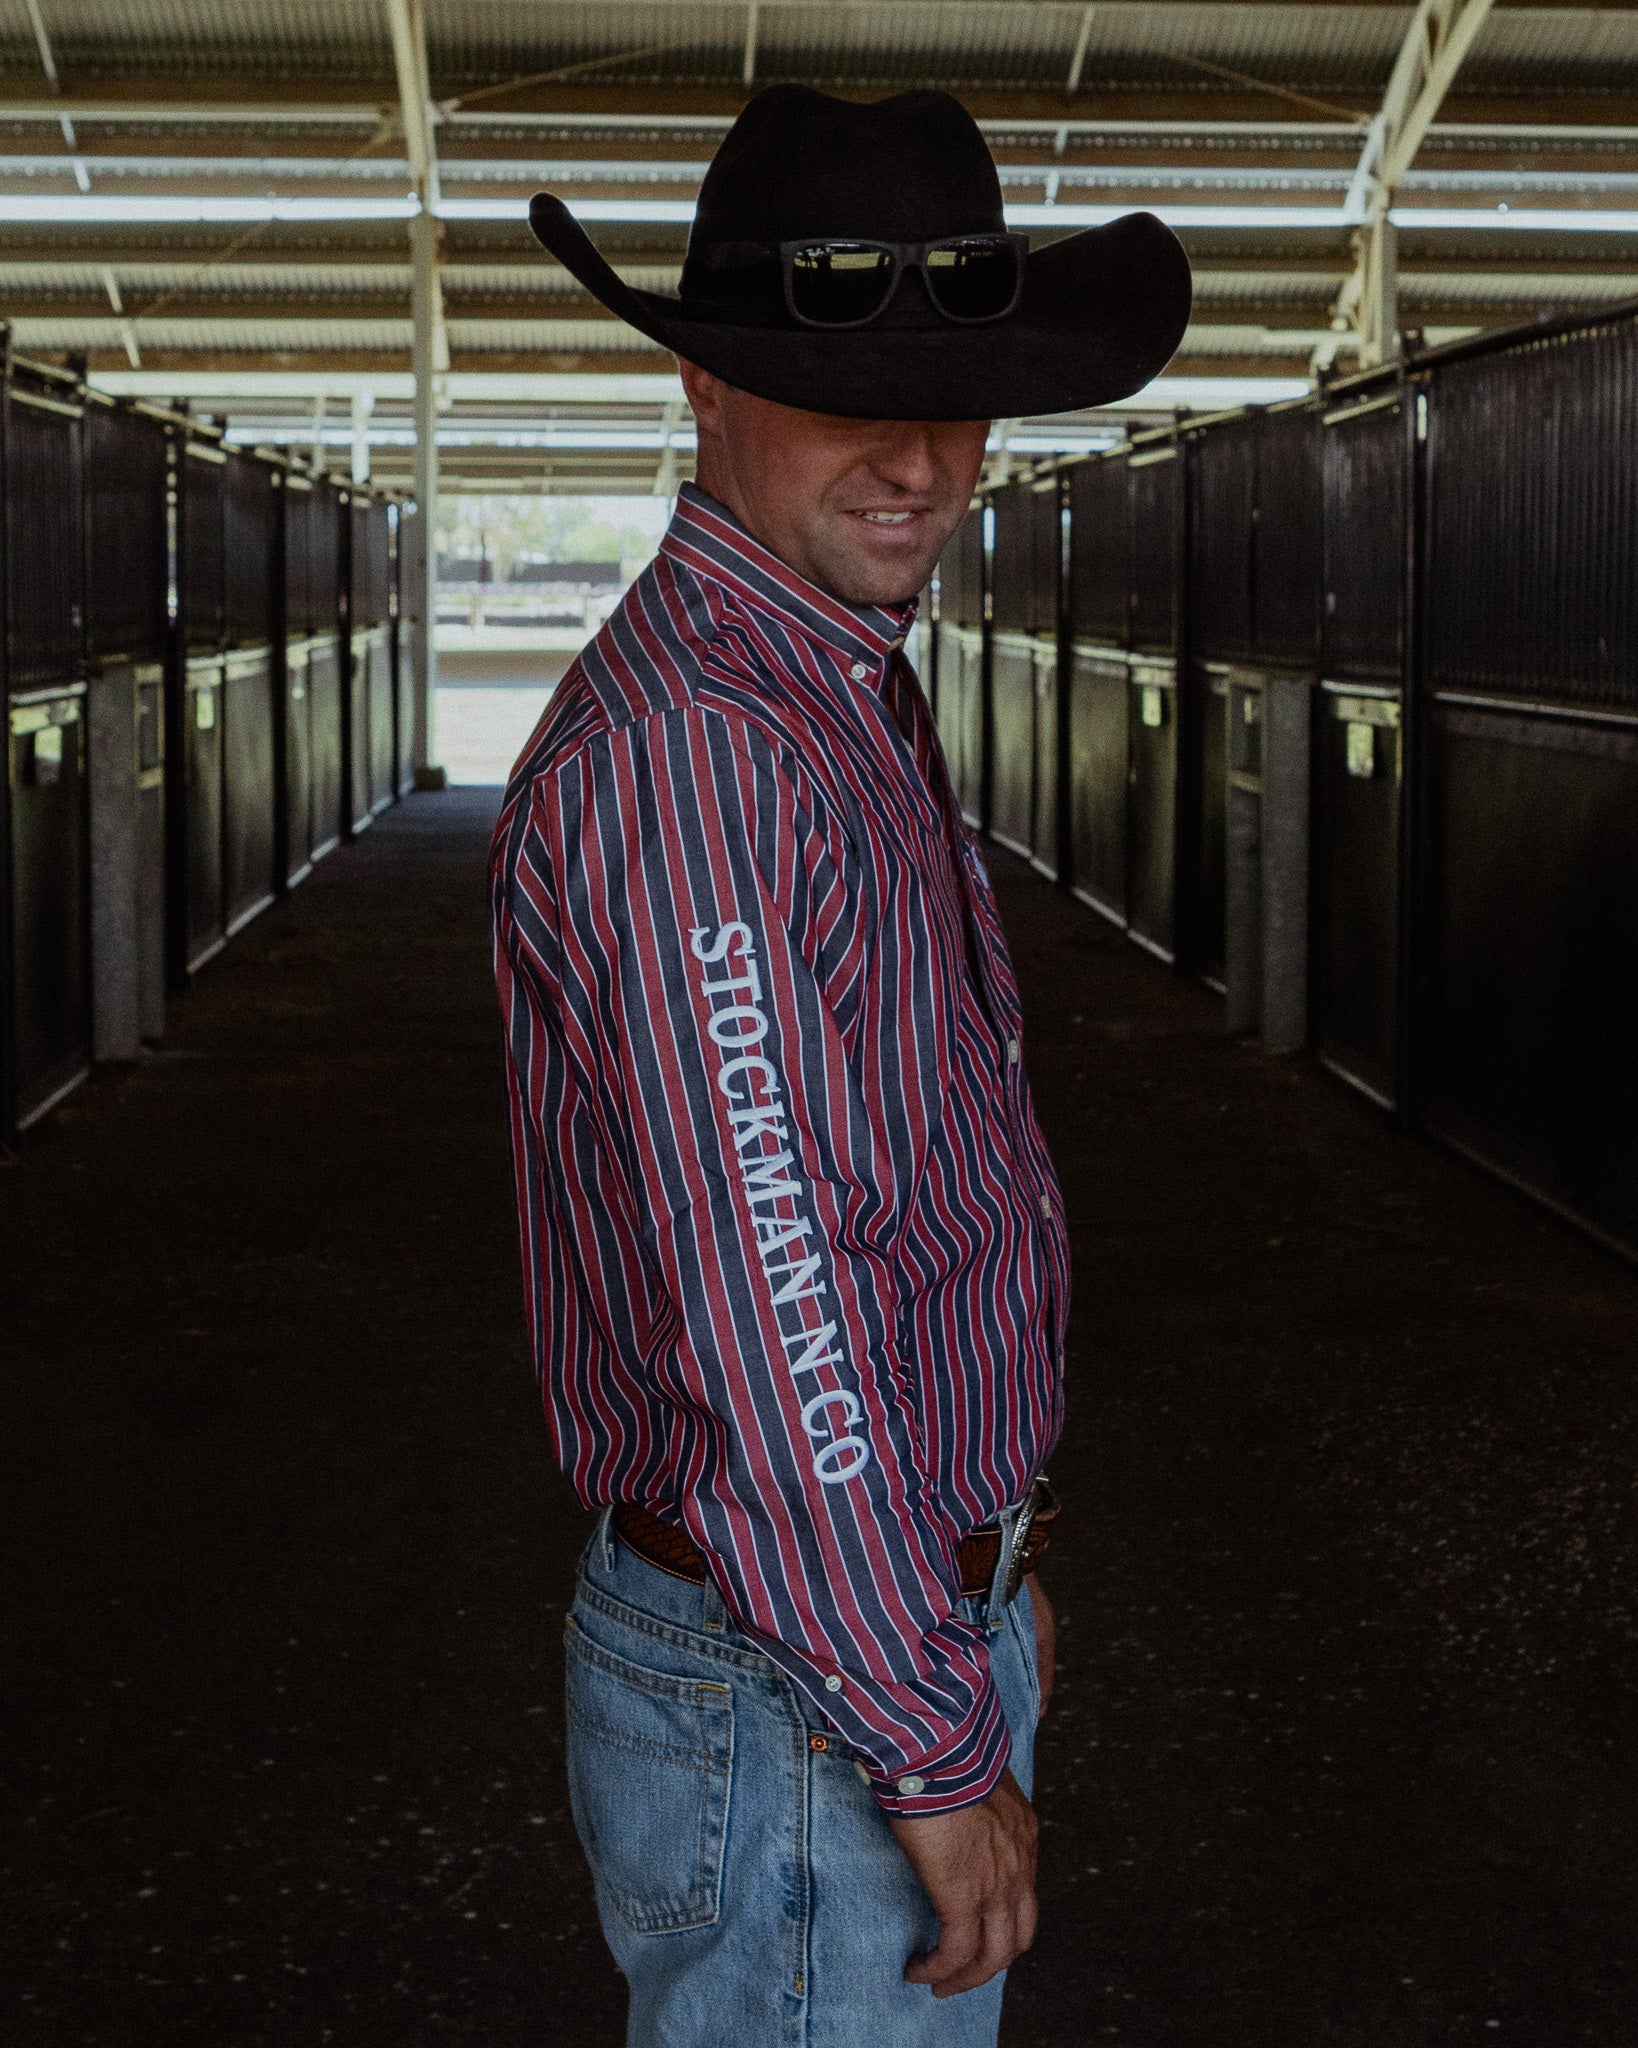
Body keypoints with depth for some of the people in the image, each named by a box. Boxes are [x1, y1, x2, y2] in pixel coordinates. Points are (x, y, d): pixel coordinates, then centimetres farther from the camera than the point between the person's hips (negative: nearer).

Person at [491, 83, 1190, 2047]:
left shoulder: (845, 707, 10)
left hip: (910, 1603, 10)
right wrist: (938, 1749, -21)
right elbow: (763, 1299, -26)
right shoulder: (683, 753, -23)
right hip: (799, 1705, -10)